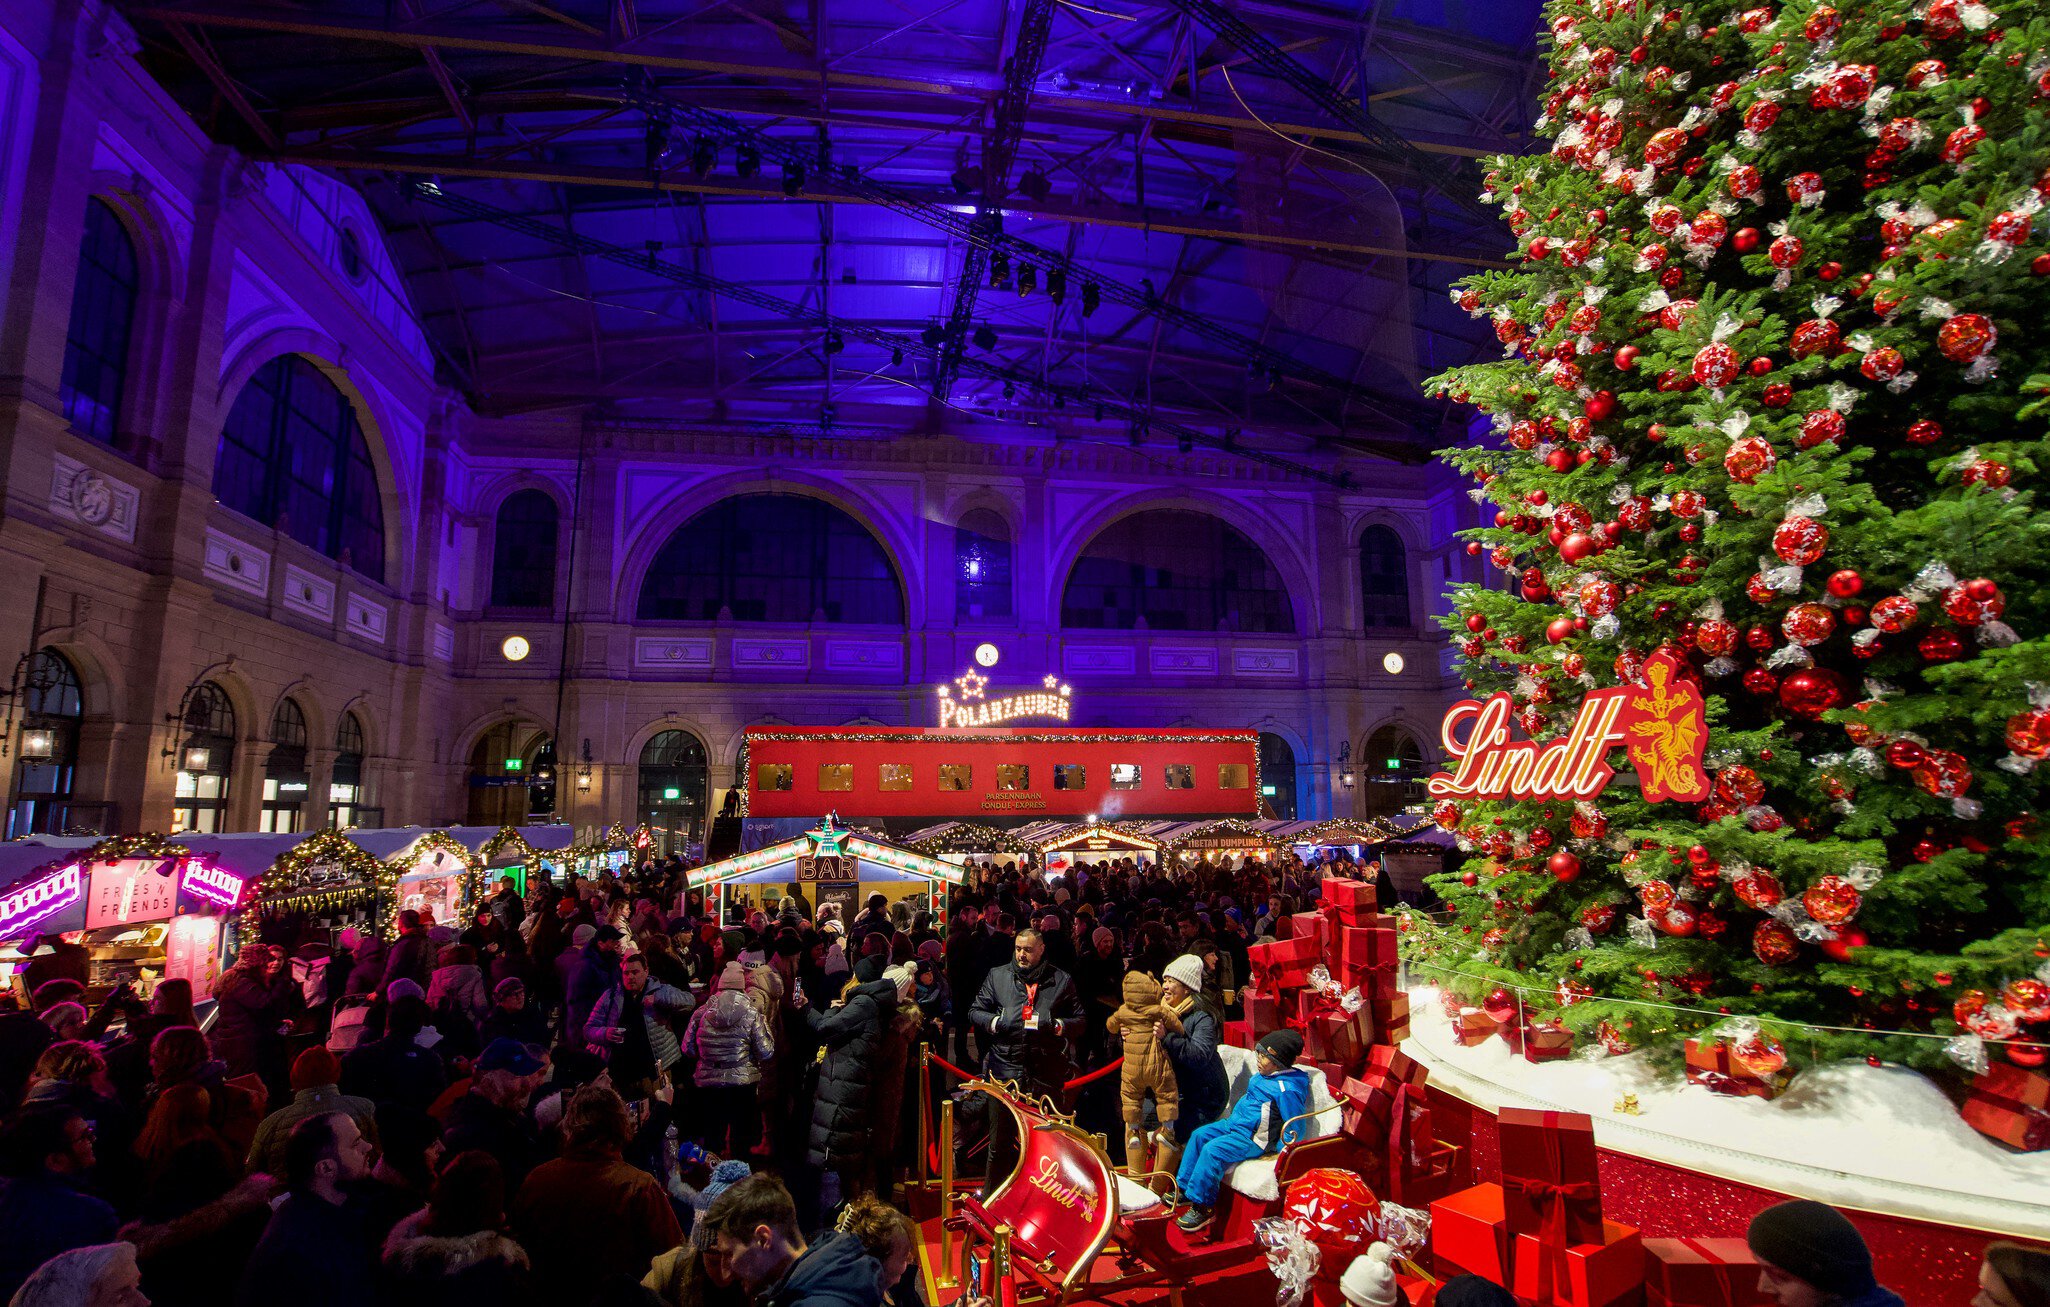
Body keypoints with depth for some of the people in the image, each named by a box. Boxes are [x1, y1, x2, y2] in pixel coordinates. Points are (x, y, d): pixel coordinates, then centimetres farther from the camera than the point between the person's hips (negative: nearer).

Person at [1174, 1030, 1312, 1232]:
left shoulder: (1287, 1089, -23)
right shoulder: (1265, 1076, 7)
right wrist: (1234, 1118, 24)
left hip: (1252, 1139, -11)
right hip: (1234, 1124, 11)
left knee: (1213, 1150, -24)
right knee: (1199, 1136, 6)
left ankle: (1201, 1208, -13)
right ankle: (1184, 1189, 13)